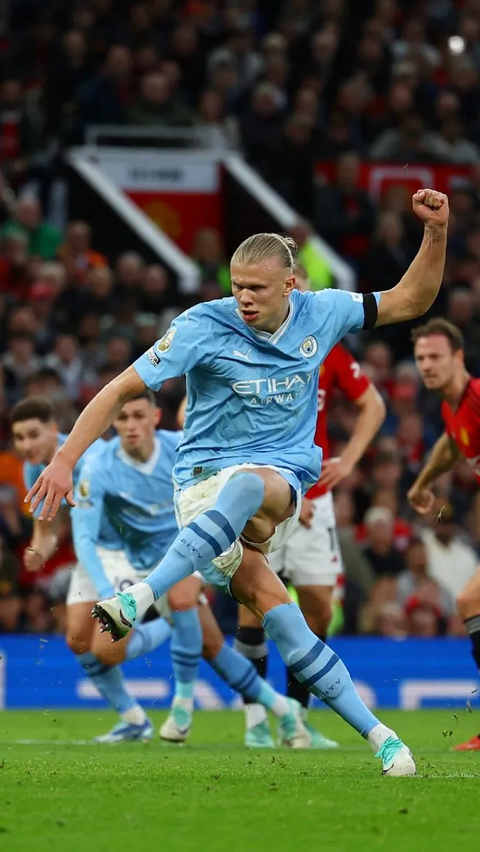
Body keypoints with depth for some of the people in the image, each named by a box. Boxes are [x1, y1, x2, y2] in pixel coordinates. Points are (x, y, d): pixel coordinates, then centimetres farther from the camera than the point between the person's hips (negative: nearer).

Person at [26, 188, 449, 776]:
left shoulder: (321, 313, 2)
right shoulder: (203, 327, -8)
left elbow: (410, 302, 14)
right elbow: (121, 390, -6)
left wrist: (436, 233, -1)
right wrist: (64, 461, -13)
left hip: (281, 480, 1)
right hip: (202, 481, -1)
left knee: (245, 485, -39)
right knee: (269, 602, -22)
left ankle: (142, 596, -45)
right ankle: (376, 733, -16)